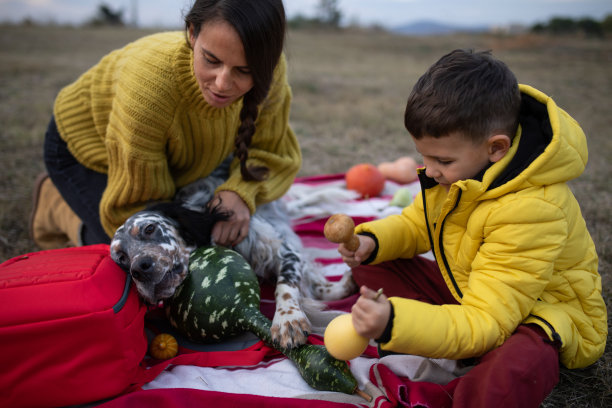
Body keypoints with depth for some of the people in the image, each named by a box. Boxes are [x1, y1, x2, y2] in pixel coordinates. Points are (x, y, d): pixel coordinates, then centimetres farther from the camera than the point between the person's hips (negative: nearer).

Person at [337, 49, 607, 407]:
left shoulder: (531, 211, -35)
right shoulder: (464, 167, -9)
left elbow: (483, 323, -34)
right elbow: (417, 223, 7)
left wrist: (394, 322, -48)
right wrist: (371, 241, -15)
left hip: (545, 315, -8)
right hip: (470, 293, 8)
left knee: (511, 375, -43)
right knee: (372, 267, -3)